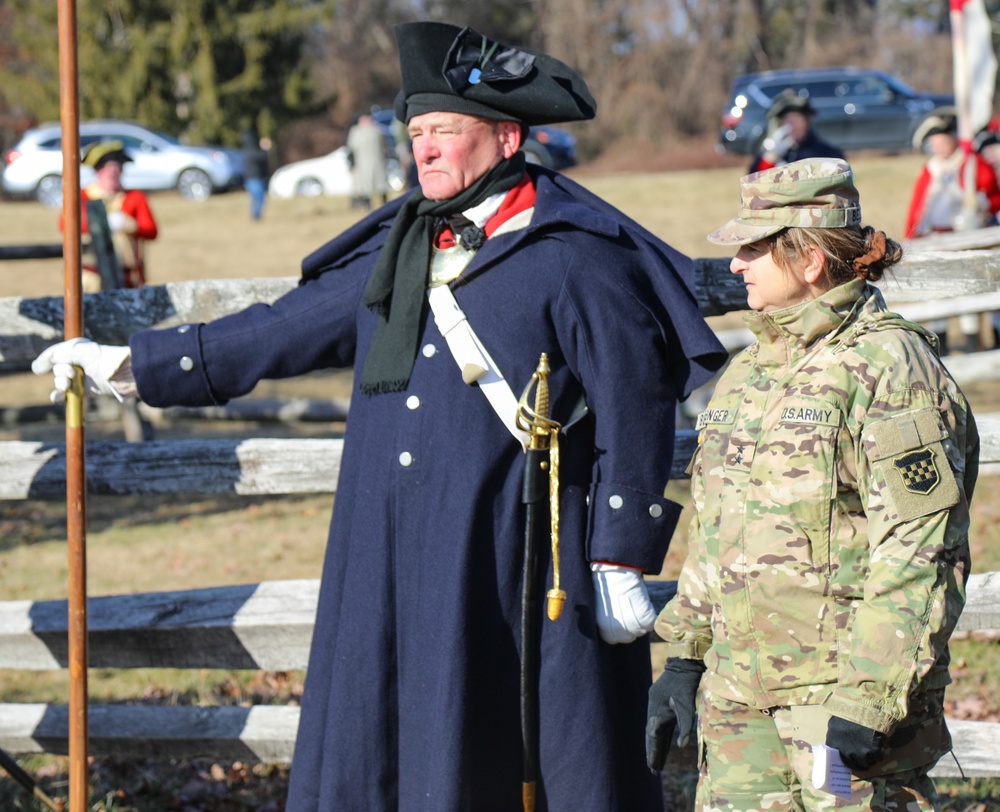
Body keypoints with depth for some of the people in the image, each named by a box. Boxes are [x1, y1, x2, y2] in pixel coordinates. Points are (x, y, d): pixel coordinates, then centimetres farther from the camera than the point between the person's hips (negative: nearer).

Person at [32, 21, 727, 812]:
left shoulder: (576, 257, -6)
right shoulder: (400, 247, 15)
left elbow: (634, 416, -8)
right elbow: (284, 331, 22)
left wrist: (622, 564, -10)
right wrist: (133, 364, 22)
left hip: (516, 571, -7)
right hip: (392, 568, 7)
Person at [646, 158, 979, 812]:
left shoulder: (889, 367, -11)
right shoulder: (750, 371, 15)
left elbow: (919, 555, -16)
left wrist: (866, 702, -20)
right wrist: (684, 656, 16)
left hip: (840, 687, -8)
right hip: (738, 686, 8)